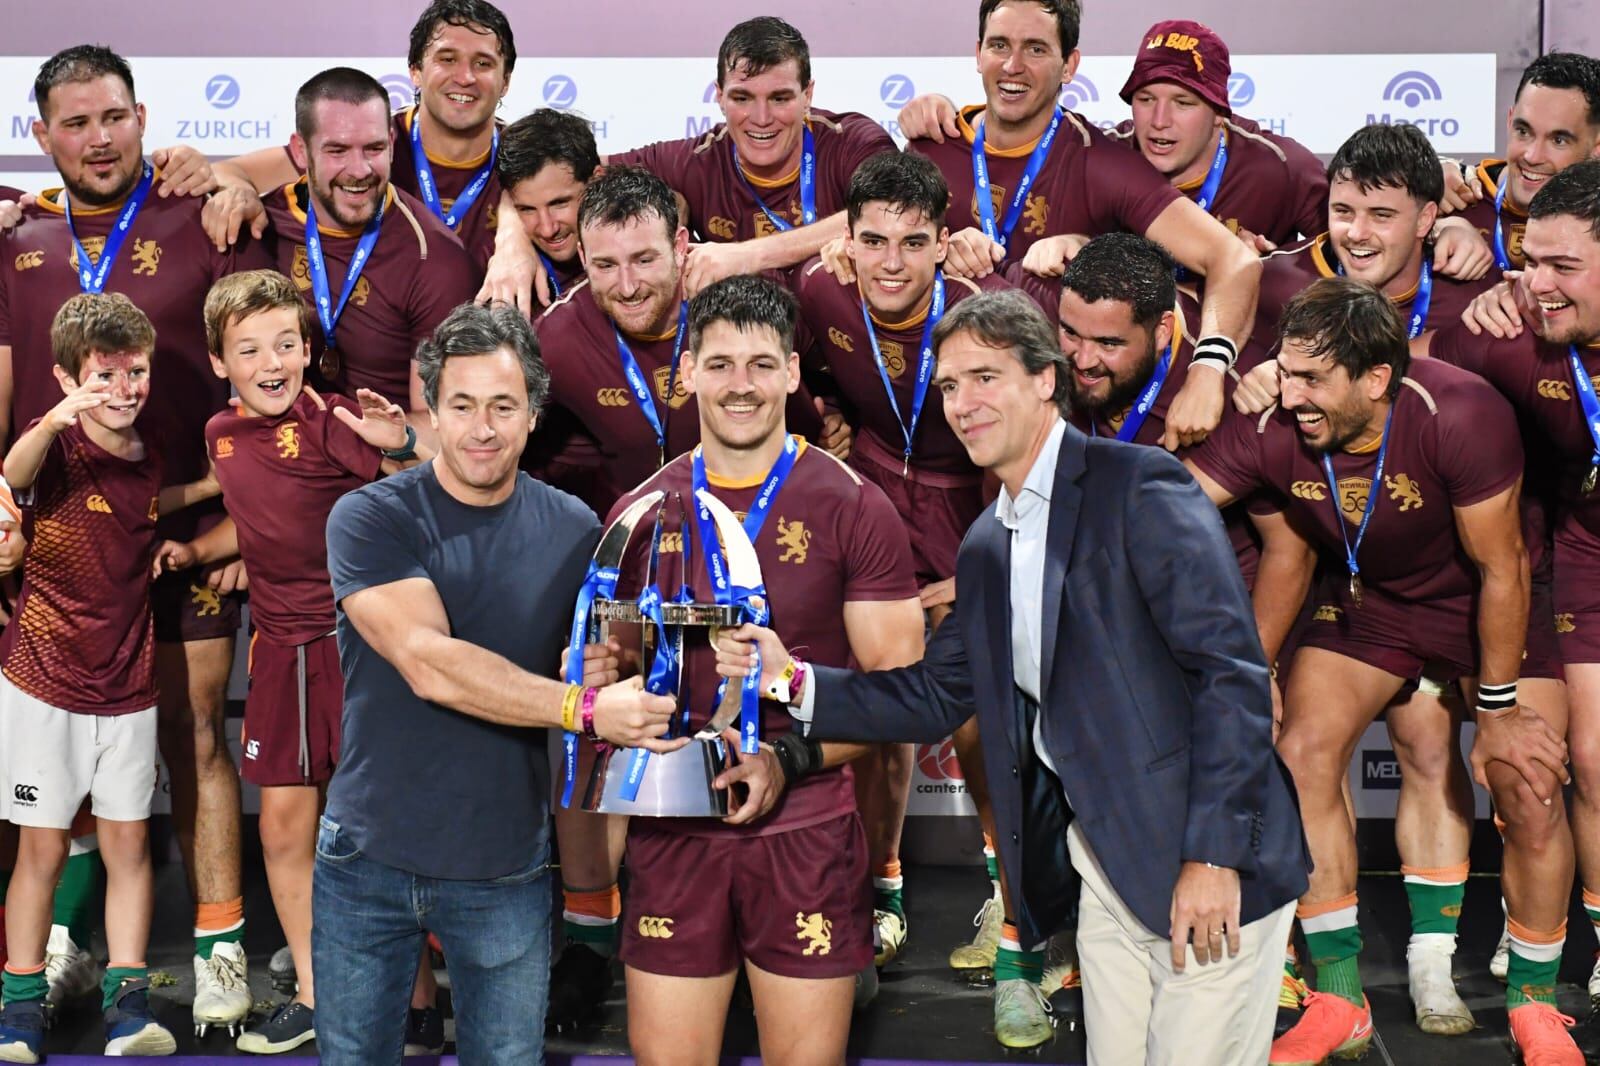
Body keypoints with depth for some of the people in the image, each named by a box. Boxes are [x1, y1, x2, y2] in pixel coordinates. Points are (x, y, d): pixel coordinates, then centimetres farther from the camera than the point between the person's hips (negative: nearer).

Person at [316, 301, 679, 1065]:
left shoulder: (573, 531, -1)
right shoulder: (368, 519, -9)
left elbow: (607, 679, 9)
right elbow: (430, 665, -23)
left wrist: (603, 669, -15)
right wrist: (585, 707, -29)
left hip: (506, 866, 1)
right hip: (368, 858, -1)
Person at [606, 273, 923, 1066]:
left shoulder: (852, 507, -3)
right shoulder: (642, 513, 7)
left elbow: (896, 685, -4)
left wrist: (789, 760, -17)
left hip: (806, 830, -2)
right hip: (673, 832, 3)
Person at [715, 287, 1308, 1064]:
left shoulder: (1139, 487, -11)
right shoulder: (986, 550, 15)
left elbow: (1233, 672, -16)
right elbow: (933, 697, 18)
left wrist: (1214, 857, -21)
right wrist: (791, 679, 4)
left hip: (1207, 873, -7)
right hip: (1106, 872, 7)